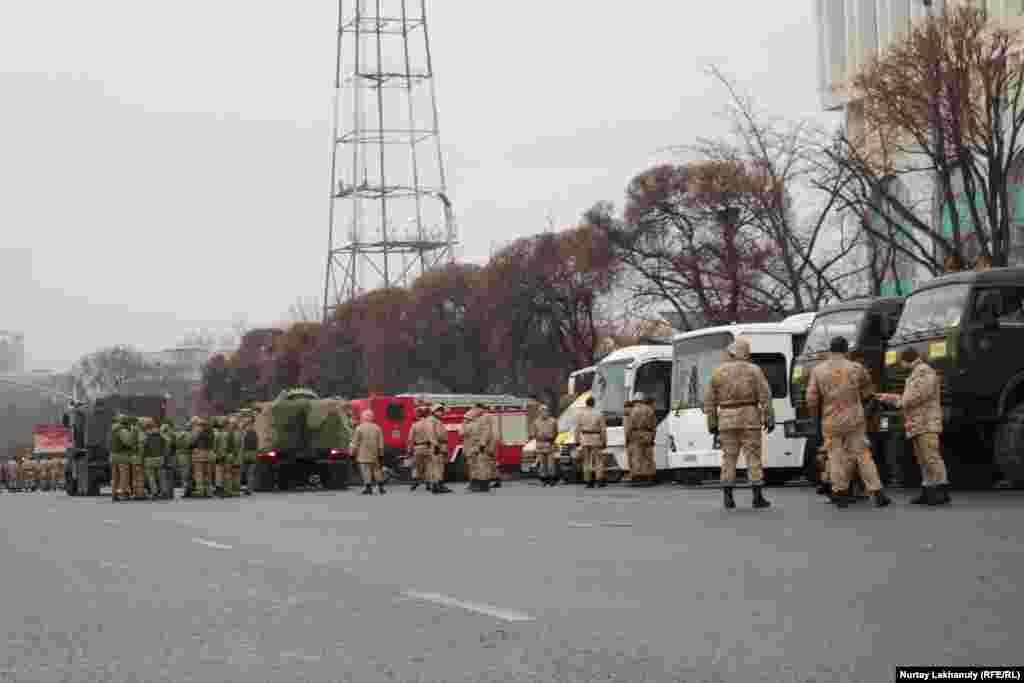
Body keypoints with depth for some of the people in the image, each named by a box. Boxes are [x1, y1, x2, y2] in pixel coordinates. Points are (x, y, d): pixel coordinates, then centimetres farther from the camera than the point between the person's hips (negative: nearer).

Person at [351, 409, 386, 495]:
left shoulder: (359, 428, -5)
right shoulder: (377, 428, 5)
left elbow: (355, 443, -6)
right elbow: (381, 443, 5)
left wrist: (353, 454, 0)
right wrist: (381, 455, 9)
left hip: (363, 455, -4)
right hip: (375, 455, 4)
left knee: (366, 471, -5)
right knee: (377, 470, 13)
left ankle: (369, 488, -11)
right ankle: (381, 487, 15)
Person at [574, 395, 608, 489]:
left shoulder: (581, 414, 2)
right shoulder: (599, 414, 1)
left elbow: (577, 428, -3)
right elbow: (603, 429, -1)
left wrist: (577, 441, 0)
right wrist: (604, 442, 4)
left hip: (584, 439, 1)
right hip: (596, 439, -1)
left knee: (587, 462, 5)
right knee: (598, 460, 4)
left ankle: (589, 482, 0)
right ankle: (600, 481, -5)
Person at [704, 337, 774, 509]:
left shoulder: (718, 372, 3)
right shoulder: (754, 370, -2)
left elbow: (709, 400, 3)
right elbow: (765, 396, -7)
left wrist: (712, 423, 8)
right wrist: (769, 419, -5)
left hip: (727, 420, 2)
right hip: (749, 418, -2)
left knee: (729, 457, 5)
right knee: (753, 456, 0)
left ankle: (728, 497, 0)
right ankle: (758, 497, -4)